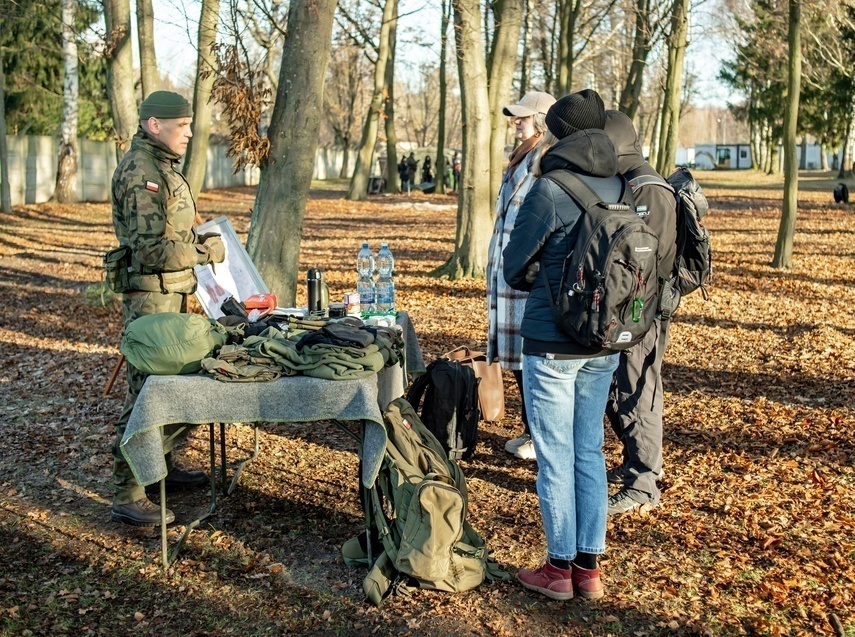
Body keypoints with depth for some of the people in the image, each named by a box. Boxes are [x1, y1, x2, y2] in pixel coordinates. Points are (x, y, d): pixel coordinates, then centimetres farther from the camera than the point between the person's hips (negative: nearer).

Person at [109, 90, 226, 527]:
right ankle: (126, 497, -1)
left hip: (171, 295, 10)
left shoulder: (162, 167, 15)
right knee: (145, 392, -7)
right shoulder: (140, 172, -17)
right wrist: (206, 252, -13)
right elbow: (153, 249, -24)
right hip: (150, 297, -10)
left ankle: (162, 466, 34)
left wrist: (198, 238, 11)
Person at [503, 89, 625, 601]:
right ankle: (589, 567, 21)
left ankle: (560, 568, 16)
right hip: (604, 343, 6)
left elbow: (516, 268, -7)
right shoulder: (621, 188, 2)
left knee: (555, 457, 5)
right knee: (590, 452, 14)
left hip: (552, 345, -6)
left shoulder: (550, 190, -15)